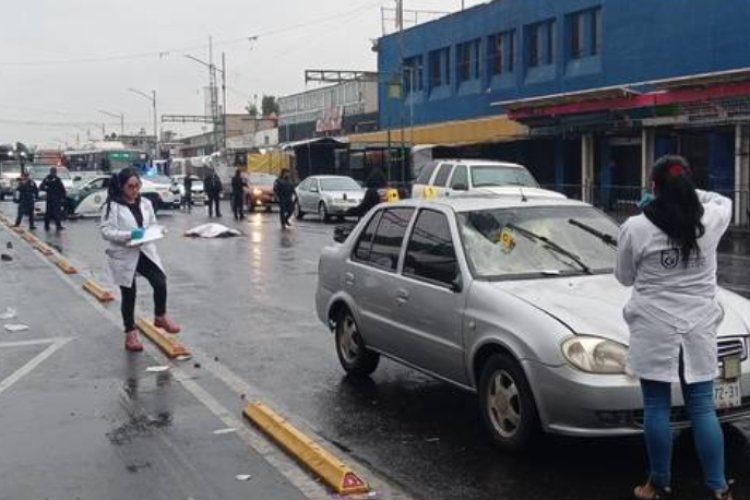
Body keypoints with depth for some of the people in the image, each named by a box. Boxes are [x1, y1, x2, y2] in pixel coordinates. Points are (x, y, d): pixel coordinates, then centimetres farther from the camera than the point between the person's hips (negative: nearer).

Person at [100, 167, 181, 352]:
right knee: (128, 295, 6)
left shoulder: (145, 203, 7)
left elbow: (153, 224, 18)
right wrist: (129, 235, -26)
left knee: (160, 283, -12)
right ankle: (130, 333, 22)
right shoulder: (112, 205, -11)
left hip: (145, 251, 4)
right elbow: (106, 231, -15)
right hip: (124, 256, -4)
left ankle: (160, 317, 15)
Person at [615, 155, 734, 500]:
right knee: (702, 409, 8)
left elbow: (624, 277, 5)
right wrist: (687, 191, 23)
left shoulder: (636, 228, -8)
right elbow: (724, 202, 25)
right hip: (698, 330, 3)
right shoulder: (710, 221, 0)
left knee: (657, 408, 8)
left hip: (654, 330, -2)